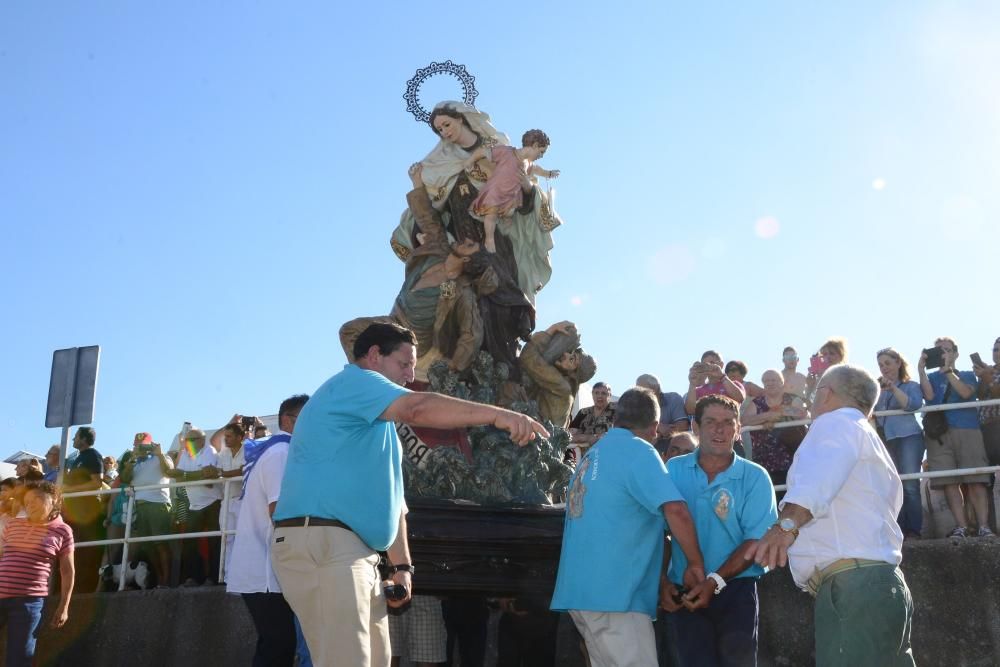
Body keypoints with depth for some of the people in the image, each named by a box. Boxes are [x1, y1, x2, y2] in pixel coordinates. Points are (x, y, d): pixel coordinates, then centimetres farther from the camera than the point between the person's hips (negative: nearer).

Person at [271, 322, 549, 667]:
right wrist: (497, 414, -29)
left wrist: (401, 564, 19)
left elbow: (390, 498, 26)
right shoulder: (353, 380, -4)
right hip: (320, 540, -10)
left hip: (355, 549, 11)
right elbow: (417, 408, -23)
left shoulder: (378, 421, 28)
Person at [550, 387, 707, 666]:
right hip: (615, 592, -9)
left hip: (583, 588, 9)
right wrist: (695, 564, -10)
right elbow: (676, 510, -21)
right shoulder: (638, 451, -9)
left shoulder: (593, 454, 17)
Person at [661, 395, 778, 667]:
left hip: (736, 588, -1)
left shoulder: (754, 477, -3)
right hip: (685, 592, 2)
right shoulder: (673, 471, 3)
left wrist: (715, 582, -18)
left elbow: (756, 540, -9)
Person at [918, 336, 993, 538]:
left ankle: (983, 527, -11)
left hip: (968, 431, -1)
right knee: (950, 482, -8)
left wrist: (948, 370, -7)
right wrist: (921, 369, -3)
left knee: (976, 481, -9)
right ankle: (960, 527, -7)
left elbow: (966, 393, -4)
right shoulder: (930, 377, 21)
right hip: (939, 434, 1)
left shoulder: (968, 375, 19)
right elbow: (929, 395, 0)